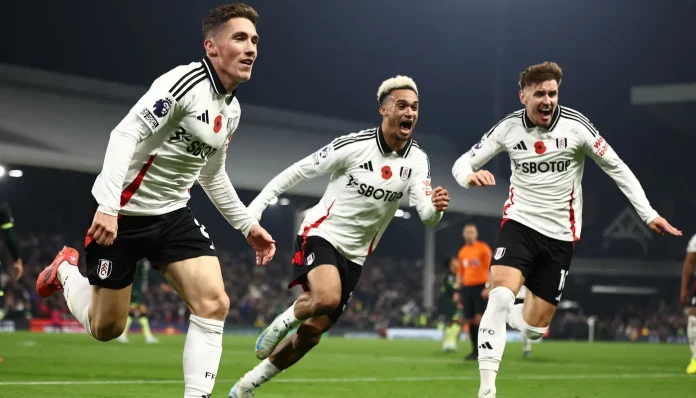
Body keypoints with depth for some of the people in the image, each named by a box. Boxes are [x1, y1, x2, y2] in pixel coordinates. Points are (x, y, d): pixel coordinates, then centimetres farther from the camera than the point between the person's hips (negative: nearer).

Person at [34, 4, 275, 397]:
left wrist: (247, 224, 20)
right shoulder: (184, 82, -19)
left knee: (214, 303, -15)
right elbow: (125, 135, -26)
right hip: (123, 212, -7)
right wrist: (107, 205, -35)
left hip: (173, 214, 7)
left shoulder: (232, 108, 8)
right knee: (105, 329, 5)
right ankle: (66, 270, 35)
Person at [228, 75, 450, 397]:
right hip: (321, 235, -5)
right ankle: (283, 322, -3)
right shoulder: (354, 145, -16)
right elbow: (298, 171, -8)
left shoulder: (417, 161, -3)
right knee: (327, 297, -35)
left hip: (354, 255, 5)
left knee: (311, 333, 4)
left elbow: (426, 216, -13)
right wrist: (255, 207, -10)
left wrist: (436, 208, -37)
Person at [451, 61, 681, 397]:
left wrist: (648, 214, -4)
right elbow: (462, 163, 0)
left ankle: (509, 315, 40)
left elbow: (617, 168, -1)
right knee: (501, 295, -26)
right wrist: (469, 176, -26)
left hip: (560, 234, 1)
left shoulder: (575, 125, -10)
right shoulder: (509, 127, -6)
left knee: (535, 326, 2)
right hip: (519, 222, -1)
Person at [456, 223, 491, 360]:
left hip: (480, 286, -5)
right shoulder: (462, 252, 15)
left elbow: (490, 269, -7)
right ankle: (475, 350, 11)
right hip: (467, 288, 5)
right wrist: (458, 291, 14)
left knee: (480, 318, -13)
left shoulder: (483, 248, -2)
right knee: (470, 320, 4)